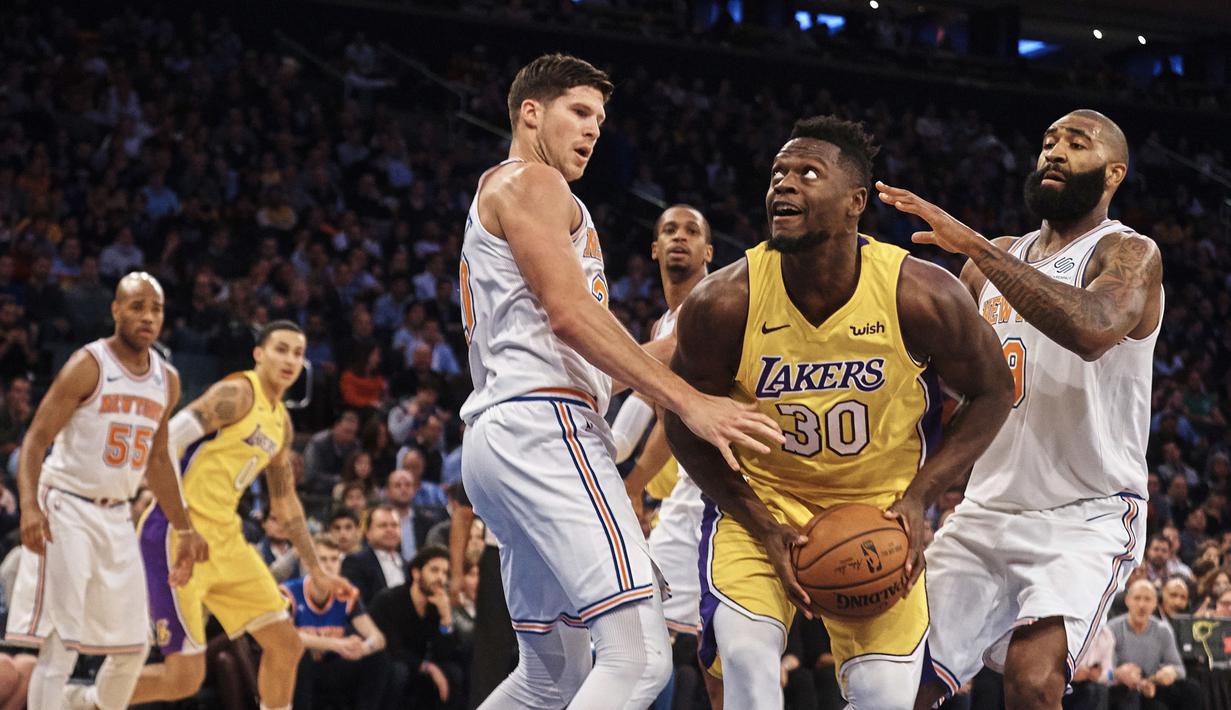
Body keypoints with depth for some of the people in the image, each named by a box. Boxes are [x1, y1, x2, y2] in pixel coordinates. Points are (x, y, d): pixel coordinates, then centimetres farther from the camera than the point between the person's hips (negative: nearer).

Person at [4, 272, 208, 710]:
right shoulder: (88, 366, -11)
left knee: (133, 648, 9)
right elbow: (36, 439, -15)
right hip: (66, 511, -7)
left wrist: (185, 530, 18)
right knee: (60, 645, -14)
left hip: (116, 517, 7)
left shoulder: (167, 381, 9)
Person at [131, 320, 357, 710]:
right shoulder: (237, 394, -11)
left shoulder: (281, 422, 16)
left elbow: (285, 504, 27)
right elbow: (161, 443, -21)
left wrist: (315, 570, 27)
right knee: (184, 677, -11)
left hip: (225, 538, 9)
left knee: (286, 645, 8)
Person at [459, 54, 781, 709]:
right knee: (639, 656, -22)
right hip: (543, 427, -11)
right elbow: (570, 313, -14)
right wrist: (689, 402, -19)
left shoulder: (492, 204, 31)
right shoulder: (529, 182, 0)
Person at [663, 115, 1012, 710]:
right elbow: (686, 430, -6)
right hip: (758, 498, 0)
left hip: (880, 505, 1)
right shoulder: (724, 303, -21)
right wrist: (764, 528, -16)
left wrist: (918, 496, -16)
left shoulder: (919, 296, -22)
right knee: (745, 654, -23)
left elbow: (992, 393, -6)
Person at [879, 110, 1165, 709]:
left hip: (1085, 518, -6)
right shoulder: (998, 258, 15)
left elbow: (1092, 329, -30)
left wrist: (973, 245, -29)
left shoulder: (1129, 255, -6)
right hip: (985, 511, 7)